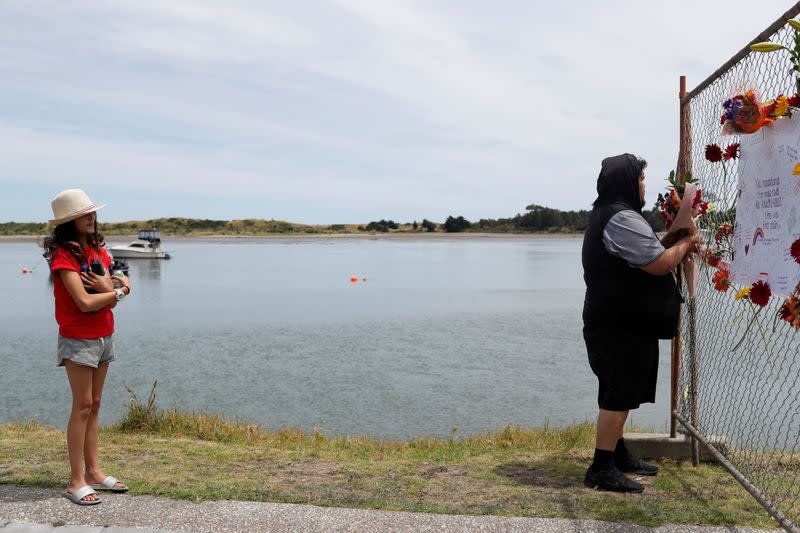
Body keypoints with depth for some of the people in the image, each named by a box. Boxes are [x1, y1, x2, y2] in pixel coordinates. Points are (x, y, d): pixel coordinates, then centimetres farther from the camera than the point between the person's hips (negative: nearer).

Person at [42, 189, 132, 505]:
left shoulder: (97, 249, 8)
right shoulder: (63, 255, -15)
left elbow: (110, 299, 1)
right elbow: (85, 302, -23)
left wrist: (106, 287, -20)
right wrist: (118, 290, -10)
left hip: (104, 337, 7)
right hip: (78, 339, -7)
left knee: (94, 406, 12)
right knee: (83, 406, -4)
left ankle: (93, 471, 21)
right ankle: (76, 481, 5)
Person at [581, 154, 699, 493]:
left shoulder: (605, 214, 16)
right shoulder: (622, 218, -19)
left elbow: (641, 253, 22)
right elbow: (659, 264, -20)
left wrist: (673, 241, 10)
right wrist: (685, 243, -3)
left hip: (618, 323, 11)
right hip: (622, 327, -11)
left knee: (619, 393, 18)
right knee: (618, 397, -6)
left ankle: (617, 454, 30)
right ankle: (602, 469, 0)